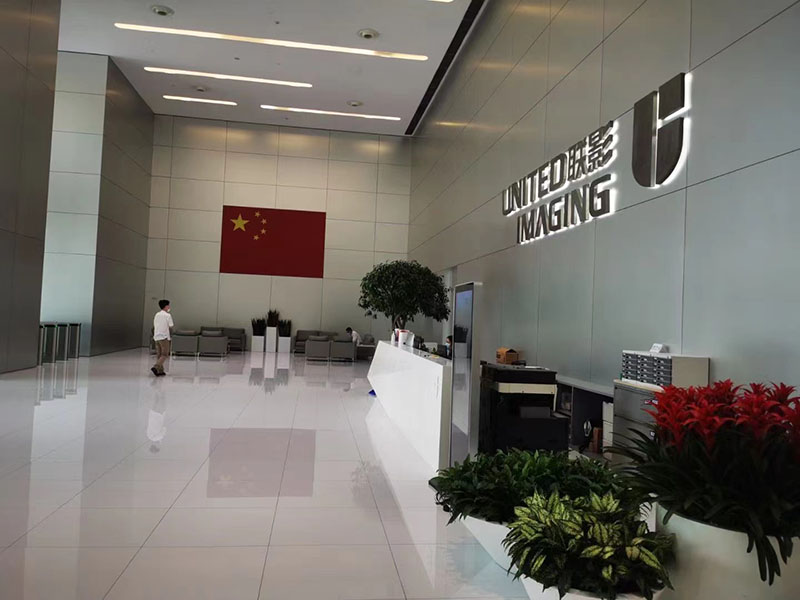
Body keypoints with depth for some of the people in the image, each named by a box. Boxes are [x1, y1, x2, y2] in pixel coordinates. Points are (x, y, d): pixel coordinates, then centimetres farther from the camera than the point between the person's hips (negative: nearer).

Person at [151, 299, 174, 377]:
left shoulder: (156, 315, 11)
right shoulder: (167, 315, -9)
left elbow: (154, 325, 12)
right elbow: (171, 326, -9)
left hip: (156, 336, 7)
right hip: (164, 337, -7)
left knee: (159, 355, 11)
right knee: (164, 355, -2)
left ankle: (160, 371, 13)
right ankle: (156, 367, -18)